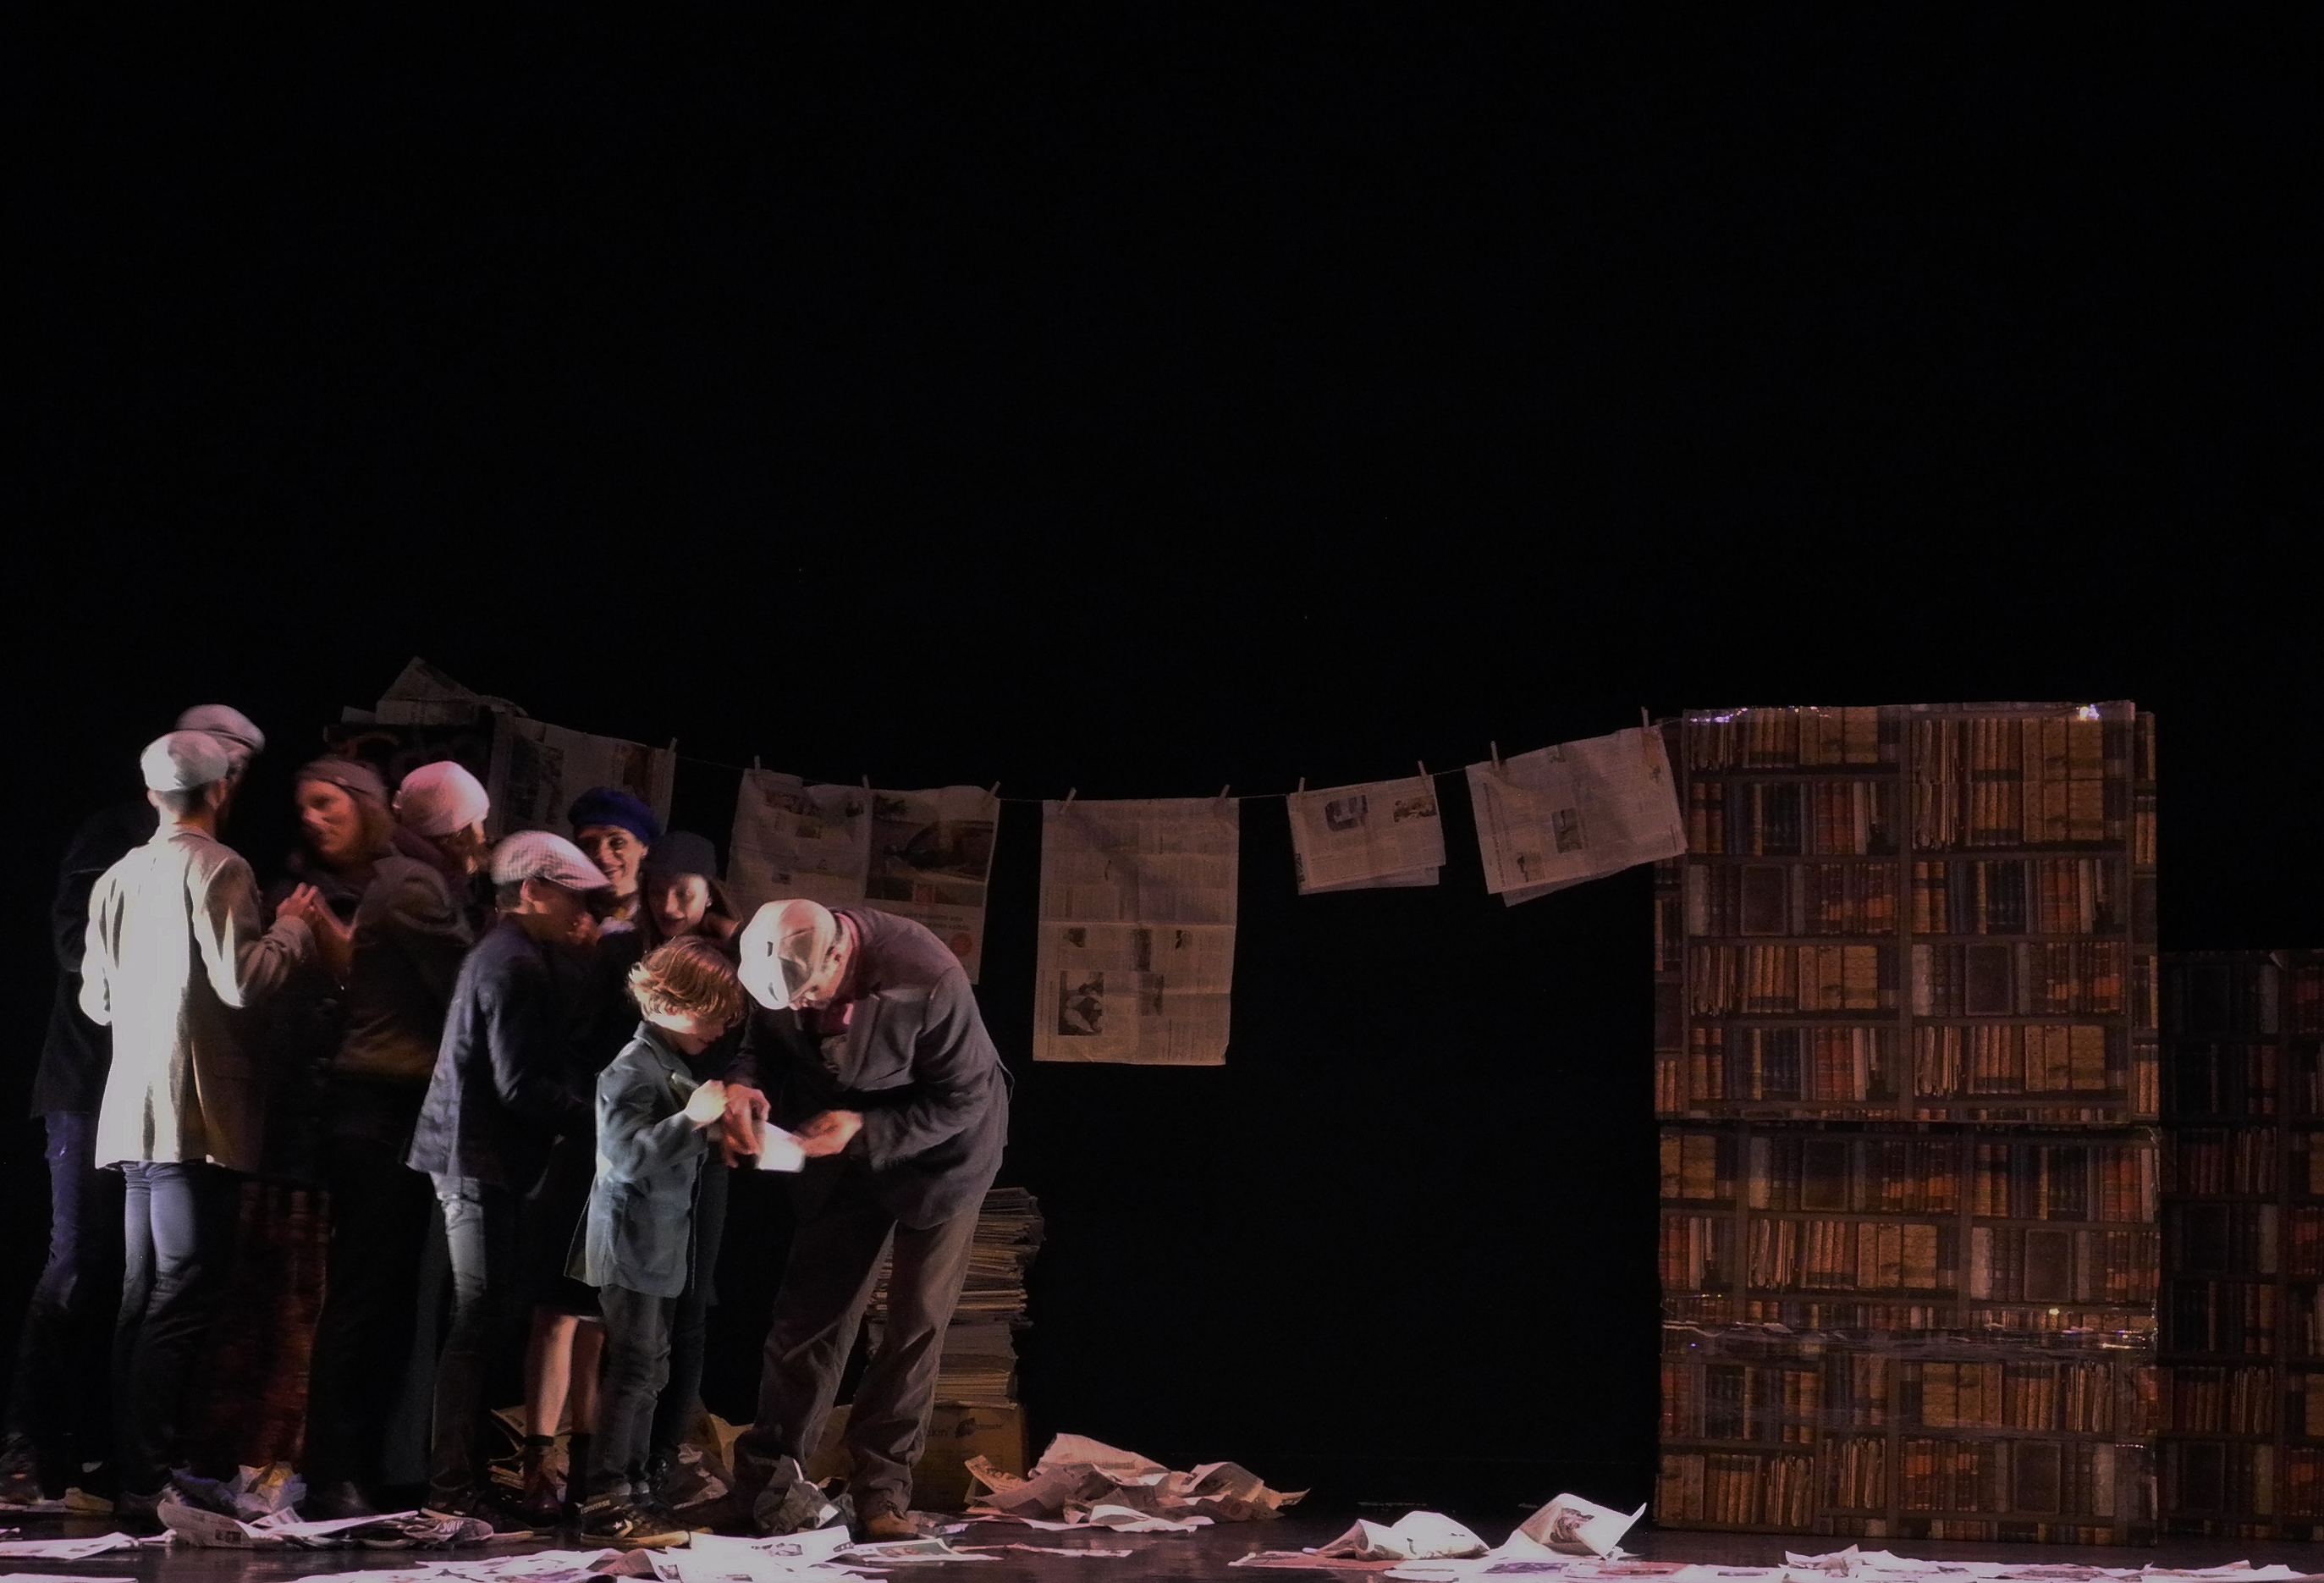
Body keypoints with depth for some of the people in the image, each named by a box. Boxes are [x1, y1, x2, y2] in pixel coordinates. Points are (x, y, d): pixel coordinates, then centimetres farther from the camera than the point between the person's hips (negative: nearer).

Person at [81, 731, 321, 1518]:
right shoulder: (217, 870, -9)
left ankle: (131, 1472, 13)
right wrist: (293, 927, -1)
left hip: (132, 1114, 7)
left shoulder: (118, 878, 12)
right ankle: (149, 1480, -10)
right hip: (197, 1113, -7)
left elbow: (96, 1000, 16)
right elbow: (244, 981, -17)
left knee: (145, 1299, 12)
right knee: (180, 1304, -7)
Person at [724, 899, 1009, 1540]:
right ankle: (767, 1473, 13)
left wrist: (866, 1130, -33)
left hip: (938, 1146, -4)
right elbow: (767, 1041, 0)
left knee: (916, 1320, -2)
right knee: (809, 1312, 3)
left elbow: (964, 1099, -24)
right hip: (844, 1150, 4)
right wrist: (746, 1082, -23)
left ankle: (882, 1486, 6)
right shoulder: (784, 964, -19)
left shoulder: (928, 981, -35)